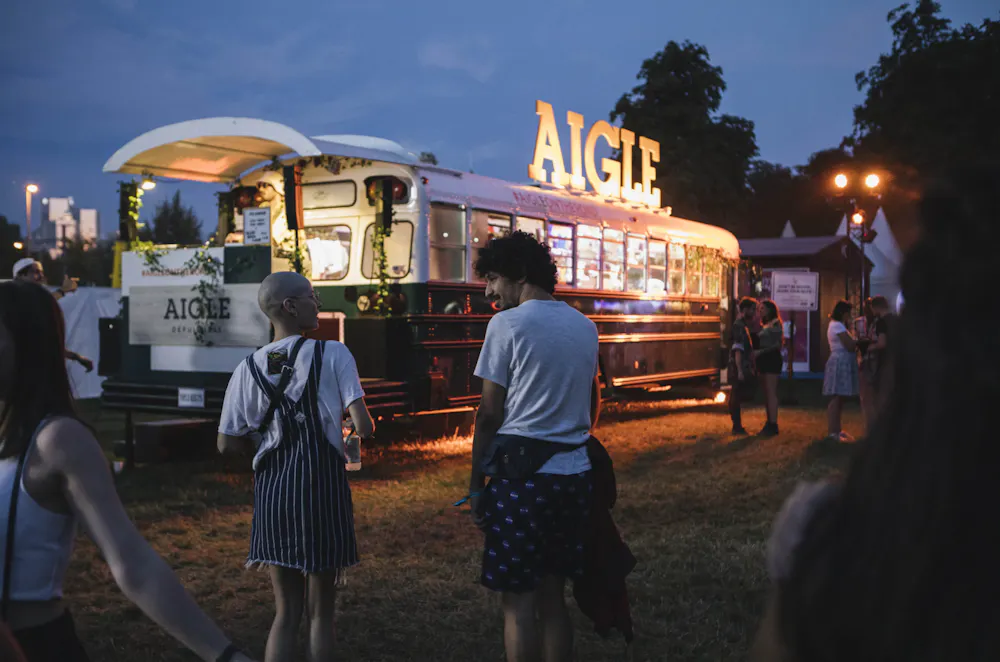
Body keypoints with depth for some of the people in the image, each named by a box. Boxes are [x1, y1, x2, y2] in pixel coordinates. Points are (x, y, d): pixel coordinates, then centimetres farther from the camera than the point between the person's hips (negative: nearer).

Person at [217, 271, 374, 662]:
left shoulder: (249, 368, 4)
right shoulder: (332, 354, -8)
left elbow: (227, 444, 4)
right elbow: (363, 427, -13)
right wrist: (364, 426, 10)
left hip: (271, 490, 4)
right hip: (323, 486, -3)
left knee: (286, 611, 15)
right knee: (320, 611, 11)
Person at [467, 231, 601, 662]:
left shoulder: (507, 324, -7)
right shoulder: (585, 327, 12)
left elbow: (489, 413, -9)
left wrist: (476, 482, -2)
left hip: (521, 475, -6)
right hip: (574, 475, 6)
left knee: (518, 600, 1)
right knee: (552, 597, 14)